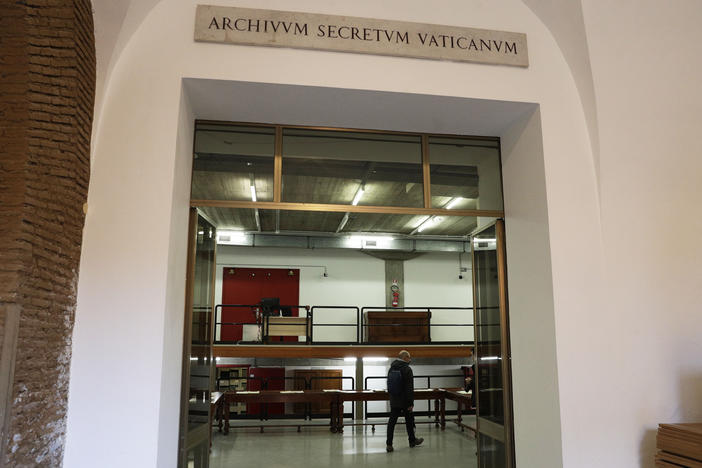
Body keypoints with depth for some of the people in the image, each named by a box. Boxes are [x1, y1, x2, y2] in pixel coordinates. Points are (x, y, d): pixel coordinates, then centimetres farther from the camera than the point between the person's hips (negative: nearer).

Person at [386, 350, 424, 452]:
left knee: (392, 421, 3)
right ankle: (412, 441, 28)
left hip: (394, 401, 5)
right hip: (404, 401, -5)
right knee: (409, 421, 13)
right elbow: (410, 388, -17)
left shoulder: (391, 368, 8)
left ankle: (389, 444, -1)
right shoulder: (407, 369, -15)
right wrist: (411, 402, -15)